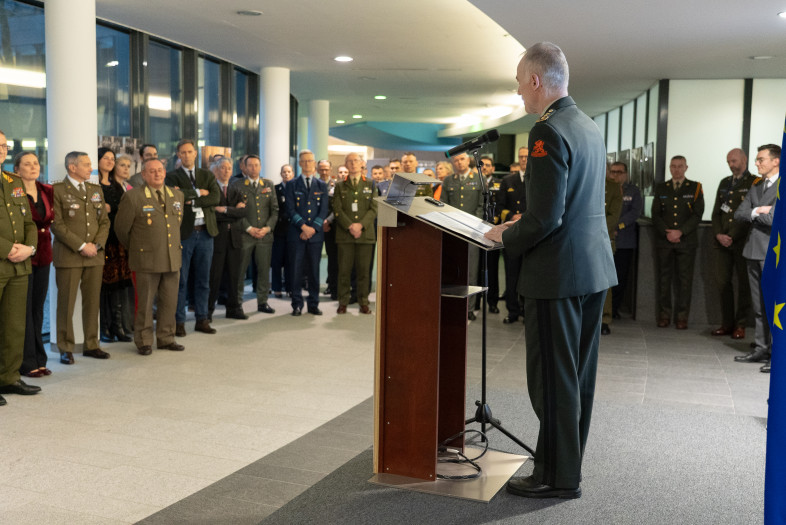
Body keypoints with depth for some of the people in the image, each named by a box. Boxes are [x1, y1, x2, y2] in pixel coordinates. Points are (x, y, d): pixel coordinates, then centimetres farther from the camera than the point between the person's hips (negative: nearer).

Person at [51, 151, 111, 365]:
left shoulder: (96, 190, 14)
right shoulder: (57, 190, -3)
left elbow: (104, 221, 12)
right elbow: (57, 224, -10)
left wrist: (97, 245, -3)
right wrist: (81, 246, -13)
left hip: (95, 255, 5)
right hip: (68, 256, -5)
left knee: (92, 302, 8)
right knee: (66, 304, 0)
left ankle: (91, 345, 18)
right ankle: (66, 349, 8)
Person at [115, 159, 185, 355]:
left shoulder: (177, 195, 10)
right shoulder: (133, 197, -7)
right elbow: (121, 227, -1)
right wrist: (134, 248, 9)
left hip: (173, 258, 5)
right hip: (147, 260, -5)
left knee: (170, 302, 11)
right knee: (145, 303, 3)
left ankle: (166, 338, 25)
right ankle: (144, 341, 16)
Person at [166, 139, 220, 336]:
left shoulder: (207, 176, 12)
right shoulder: (173, 176, 2)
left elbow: (216, 197, -4)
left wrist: (192, 201, -12)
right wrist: (198, 192, -10)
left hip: (205, 231, 4)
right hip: (184, 232, -3)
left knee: (203, 279, 9)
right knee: (180, 279, 0)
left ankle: (202, 320, 18)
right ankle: (179, 322, 9)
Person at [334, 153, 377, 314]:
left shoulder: (370, 185, 13)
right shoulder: (340, 187, 13)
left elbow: (374, 209, 4)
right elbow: (337, 209, 3)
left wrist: (361, 225, -10)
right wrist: (349, 226, -12)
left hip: (365, 233, 0)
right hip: (344, 234, 0)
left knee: (364, 269, 0)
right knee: (344, 269, -1)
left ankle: (363, 302, 7)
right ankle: (343, 302, 5)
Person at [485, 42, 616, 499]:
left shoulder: (549, 132, -18)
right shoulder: (590, 127, 12)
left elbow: (546, 218, -22)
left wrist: (507, 238, -6)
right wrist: (522, 224, 18)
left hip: (558, 272, -10)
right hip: (595, 267, 10)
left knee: (553, 378, 2)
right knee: (578, 374, 17)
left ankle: (558, 478, 15)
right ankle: (567, 465, 31)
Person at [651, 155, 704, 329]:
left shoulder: (695, 188, 7)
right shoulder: (661, 188, 13)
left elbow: (698, 214, -1)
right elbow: (655, 214, 8)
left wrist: (680, 232, -11)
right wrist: (667, 233, -7)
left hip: (686, 241, -2)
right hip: (664, 241, 2)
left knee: (685, 279, -2)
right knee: (664, 277, 2)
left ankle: (682, 317, 3)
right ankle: (664, 315, 8)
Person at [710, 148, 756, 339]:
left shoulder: (754, 183, -2)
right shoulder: (724, 183, 17)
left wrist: (731, 237, -11)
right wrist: (718, 235, -2)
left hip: (743, 242, -5)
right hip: (721, 242, 5)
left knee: (744, 284, 1)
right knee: (721, 281, 3)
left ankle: (740, 325, 9)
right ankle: (727, 323, 12)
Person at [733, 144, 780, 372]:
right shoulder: (756, 186, 18)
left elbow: (775, 219, -17)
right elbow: (738, 214, 10)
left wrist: (755, 213, -1)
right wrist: (758, 211, -8)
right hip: (754, 251, 8)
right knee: (758, 305, 11)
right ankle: (761, 349, 19)